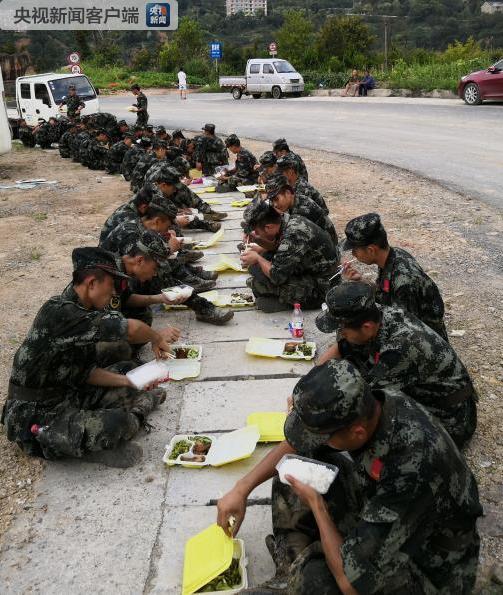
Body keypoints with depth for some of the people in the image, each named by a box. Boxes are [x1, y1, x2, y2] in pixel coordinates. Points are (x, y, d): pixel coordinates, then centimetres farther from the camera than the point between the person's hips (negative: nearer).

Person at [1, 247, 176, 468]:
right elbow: (131, 330, -30)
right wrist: (157, 339, -10)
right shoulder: (60, 312, -27)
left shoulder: (80, 312, 3)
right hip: (36, 420, -9)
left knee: (127, 369, 12)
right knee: (118, 424, -27)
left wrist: (129, 381, -5)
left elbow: (86, 372, 4)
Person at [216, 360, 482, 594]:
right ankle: (291, 568, 5)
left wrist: (316, 504, -24)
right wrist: (242, 488, -3)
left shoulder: (413, 466, -41)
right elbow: (296, 445, 3)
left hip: (431, 568, -7)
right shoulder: (361, 407, -18)